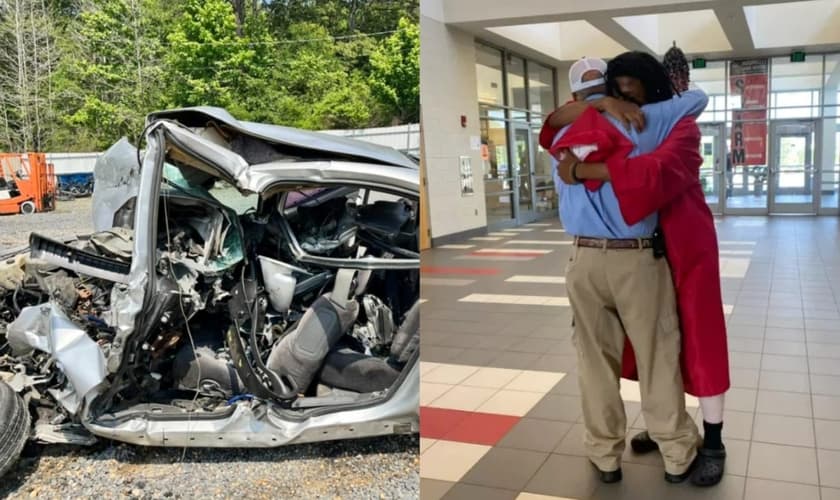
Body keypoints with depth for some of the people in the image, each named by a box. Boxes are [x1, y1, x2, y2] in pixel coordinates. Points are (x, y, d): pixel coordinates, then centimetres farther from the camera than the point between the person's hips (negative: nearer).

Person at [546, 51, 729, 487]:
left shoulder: (680, 125, -12)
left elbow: (659, 171, -32)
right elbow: (555, 124, -3)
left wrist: (585, 169, -31)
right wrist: (600, 105, -21)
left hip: (684, 247, -5)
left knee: (698, 341, 2)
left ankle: (712, 445, 16)